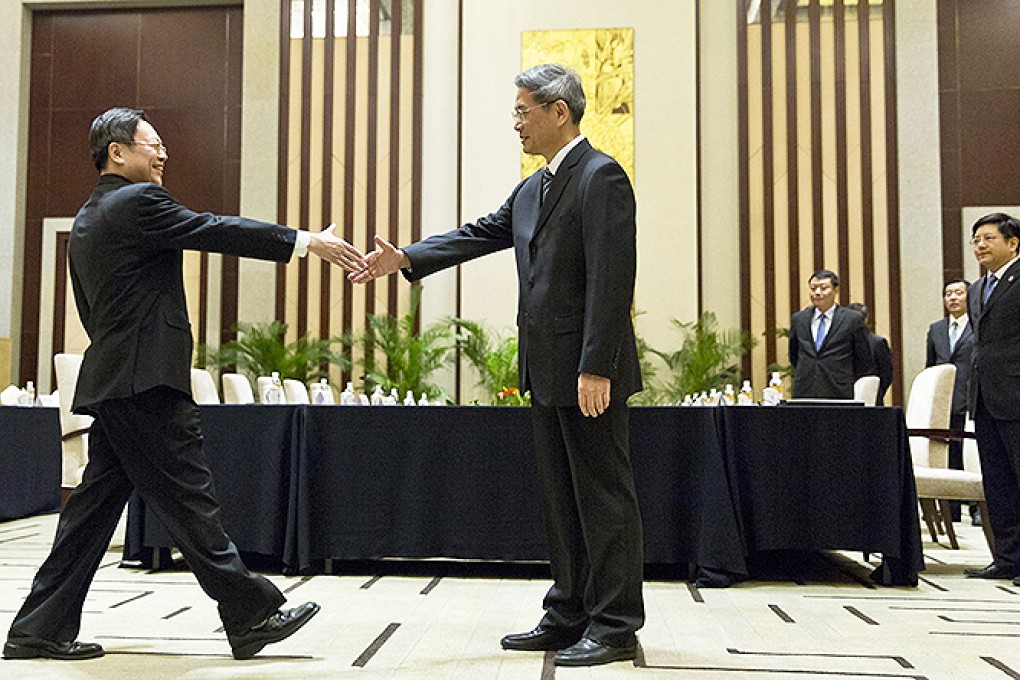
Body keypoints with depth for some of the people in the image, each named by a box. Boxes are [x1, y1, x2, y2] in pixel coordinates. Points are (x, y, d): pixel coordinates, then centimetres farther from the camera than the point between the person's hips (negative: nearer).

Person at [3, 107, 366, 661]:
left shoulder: (87, 220, 21)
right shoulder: (138, 201, -8)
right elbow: (217, 231, -13)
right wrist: (308, 242, -12)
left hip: (110, 383, 10)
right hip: (146, 380, -10)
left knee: (97, 502, 12)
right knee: (190, 499, -6)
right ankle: (250, 616, 1)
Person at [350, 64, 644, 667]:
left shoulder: (601, 177, -12)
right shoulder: (531, 190, 18)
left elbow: (612, 280, -19)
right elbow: (482, 234, 15)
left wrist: (595, 369, -23)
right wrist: (406, 259, 3)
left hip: (589, 373, -10)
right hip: (548, 371, 10)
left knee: (604, 494, -1)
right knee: (561, 497, 15)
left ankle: (616, 627, 10)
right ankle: (570, 615, 26)